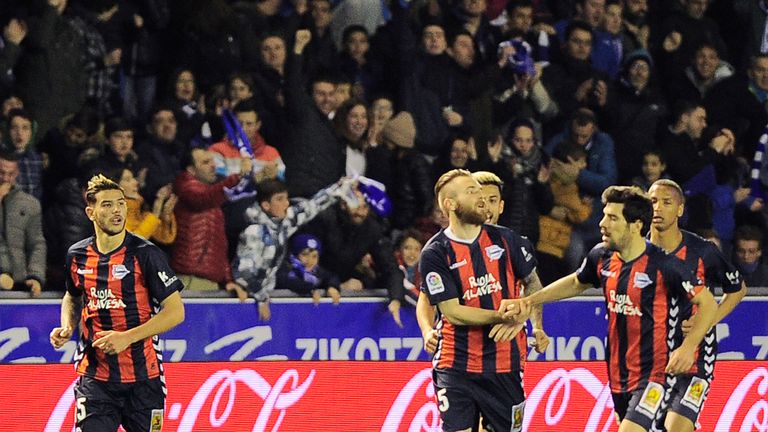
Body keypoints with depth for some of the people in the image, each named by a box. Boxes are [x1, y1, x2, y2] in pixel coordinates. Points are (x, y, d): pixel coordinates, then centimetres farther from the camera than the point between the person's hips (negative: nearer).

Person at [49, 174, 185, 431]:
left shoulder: (145, 254, -8)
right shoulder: (77, 256, 5)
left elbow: (176, 312, -9)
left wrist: (127, 337, -18)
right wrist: (67, 328, 6)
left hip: (142, 377, -2)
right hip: (94, 376, 2)